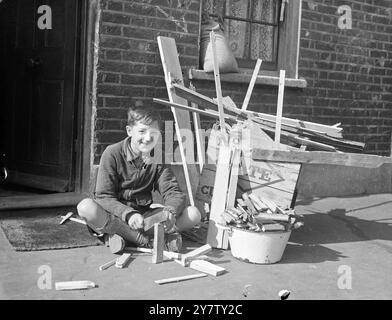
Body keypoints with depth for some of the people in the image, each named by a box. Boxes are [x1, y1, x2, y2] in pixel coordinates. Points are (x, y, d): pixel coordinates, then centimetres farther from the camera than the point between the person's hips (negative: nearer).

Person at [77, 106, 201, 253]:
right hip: (115, 216, -3)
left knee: (193, 214, -15)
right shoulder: (113, 154, -9)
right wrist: (128, 214, -34)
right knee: (86, 207, -34)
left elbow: (173, 193, -5)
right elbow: (104, 197, -14)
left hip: (145, 216, 4)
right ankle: (147, 240, -29)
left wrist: (170, 212, -30)